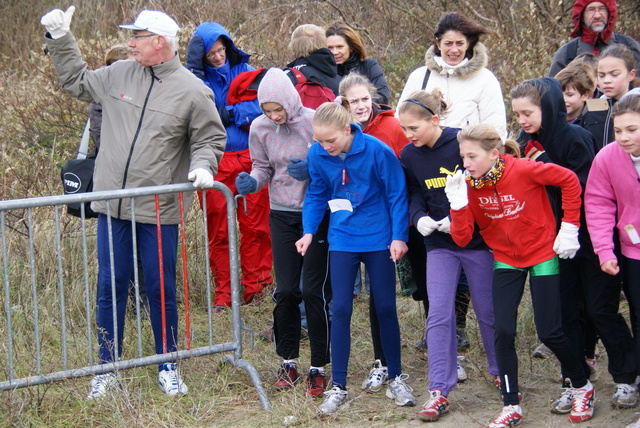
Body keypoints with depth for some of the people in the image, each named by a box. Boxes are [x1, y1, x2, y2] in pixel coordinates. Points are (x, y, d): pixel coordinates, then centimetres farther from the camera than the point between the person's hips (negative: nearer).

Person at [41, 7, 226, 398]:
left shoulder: (192, 91, -4)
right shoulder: (118, 75, 6)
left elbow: (210, 140, 4)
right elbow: (76, 82, 22)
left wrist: (202, 166, -14)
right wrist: (60, 39, 15)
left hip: (160, 210, -3)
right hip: (112, 206, 3)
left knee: (161, 290, 6)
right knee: (110, 288, 7)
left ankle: (168, 368, 21)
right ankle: (108, 369, 18)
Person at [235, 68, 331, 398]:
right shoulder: (260, 128, -2)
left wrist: (312, 169, -24)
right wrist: (252, 182, -11)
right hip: (282, 215, 3)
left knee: (314, 290, -3)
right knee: (285, 289, 3)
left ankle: (318, 368, 9)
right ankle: (288, 361, 20)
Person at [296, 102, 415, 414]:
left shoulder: (377, 151, -19)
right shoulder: (317, 155, -9)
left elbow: (397, 194, -9)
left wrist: (398, 236, -10)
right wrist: (309, 231, -5)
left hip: (379, 238, -2)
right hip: (342, 239, 2)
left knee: (385, 307, 7)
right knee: (341, 309, -2)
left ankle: (396, 379, 22)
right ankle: (338, 386, 6)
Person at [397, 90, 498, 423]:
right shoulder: (409, 156, 0)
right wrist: (419, 218, -10)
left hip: (477, 240, -3)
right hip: (439, 244, 3)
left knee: (488, 311, 9)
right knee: (439, 315, -4)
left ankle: (500, 371, 31)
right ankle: (439, 391, -2)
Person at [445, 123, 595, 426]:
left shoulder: (524, 171, -24)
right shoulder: (469, 185, -10)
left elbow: (570, 181, -12)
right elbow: (462, 238, -12)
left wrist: (569, 228, -11)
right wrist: (458, 204, -28)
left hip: (542, 254, -4)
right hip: (506, 260, 4)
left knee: (549, 331, -2)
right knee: (503, 331, -5)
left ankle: (582, 388, 24)